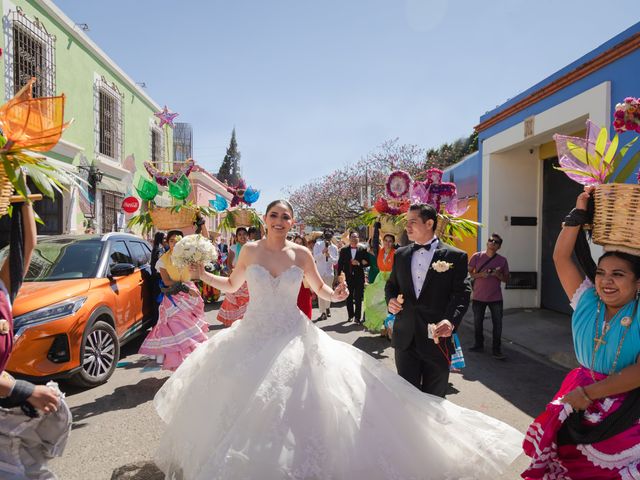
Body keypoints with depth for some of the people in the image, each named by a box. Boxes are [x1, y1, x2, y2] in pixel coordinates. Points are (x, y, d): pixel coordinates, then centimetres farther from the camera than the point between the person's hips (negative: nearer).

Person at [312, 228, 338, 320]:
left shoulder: (334, 248, 3)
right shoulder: (318, 245, -1)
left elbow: (335, 261, -2)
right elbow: (315, 257, -9)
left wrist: (329, 256, -21)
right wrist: (323, 252, -25)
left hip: (329, 273, 1)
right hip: (319, 272, -1)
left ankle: (327, 308, 32)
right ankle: (323, 312, 5)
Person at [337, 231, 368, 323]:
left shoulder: (363, 250, 1)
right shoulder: (344, 250, 5)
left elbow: (367, 263, -2)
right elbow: (340, 263, 4)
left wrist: (359, 263, -17)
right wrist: (339, 275, -3)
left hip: (359, 277, -1)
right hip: (348, 277, 2)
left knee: (358, 298, 0)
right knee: (349, 297, 10)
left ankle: (357, 317, 6)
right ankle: (350, 315, 22)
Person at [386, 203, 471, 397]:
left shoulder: (455, 256, -3)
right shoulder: (400, 254, 10)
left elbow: (462, 293, -9)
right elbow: (391, 284, 20)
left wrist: (451, 321, -25)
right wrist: (390, 299, -2)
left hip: (437, 338, -2)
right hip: (405, 338, 3)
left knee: (434, 398, 14)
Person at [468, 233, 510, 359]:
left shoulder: (502, 260, 1)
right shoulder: (476, 256, -3)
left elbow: (506, 279, 7)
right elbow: (469, 273, -1)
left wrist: (498, 274, -13)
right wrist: (481, 274, -18)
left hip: (496, 298, 0)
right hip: (478, 297, 0)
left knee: (497, 324, 0)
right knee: (478, 322, 10)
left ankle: (497, 349, 10)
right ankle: (479, 345, 27)